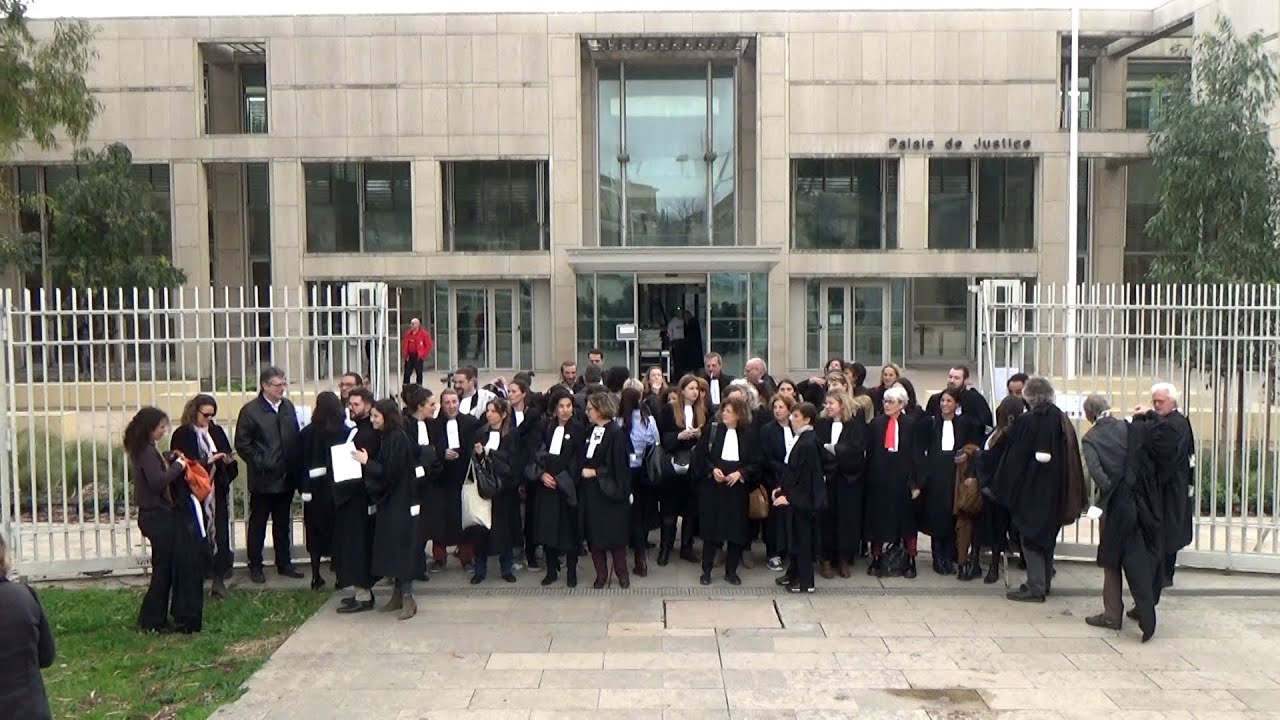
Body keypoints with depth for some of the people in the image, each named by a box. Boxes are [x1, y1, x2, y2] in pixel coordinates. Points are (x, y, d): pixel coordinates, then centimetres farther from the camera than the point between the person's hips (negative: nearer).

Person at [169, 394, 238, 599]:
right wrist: (209, 461, -18)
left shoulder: (217, 432, 10)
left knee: (220, 534, 1)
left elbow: (229, 460, 17)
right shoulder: (182, 435, -4)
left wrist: (228, 461, -6)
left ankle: (219, 579, 8)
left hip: (218, 492, 4)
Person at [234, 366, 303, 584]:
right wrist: (260, 463, -11)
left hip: (286, 477, 5)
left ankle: (284, 563, 23)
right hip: (263, 478, -5)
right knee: (257, 524, 7)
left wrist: (294, 466, 4)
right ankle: (255, 567, 15)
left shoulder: (288, 406, 8)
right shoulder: (250, 410, -8)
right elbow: (242, 444, -8)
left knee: (283, 524, 14)